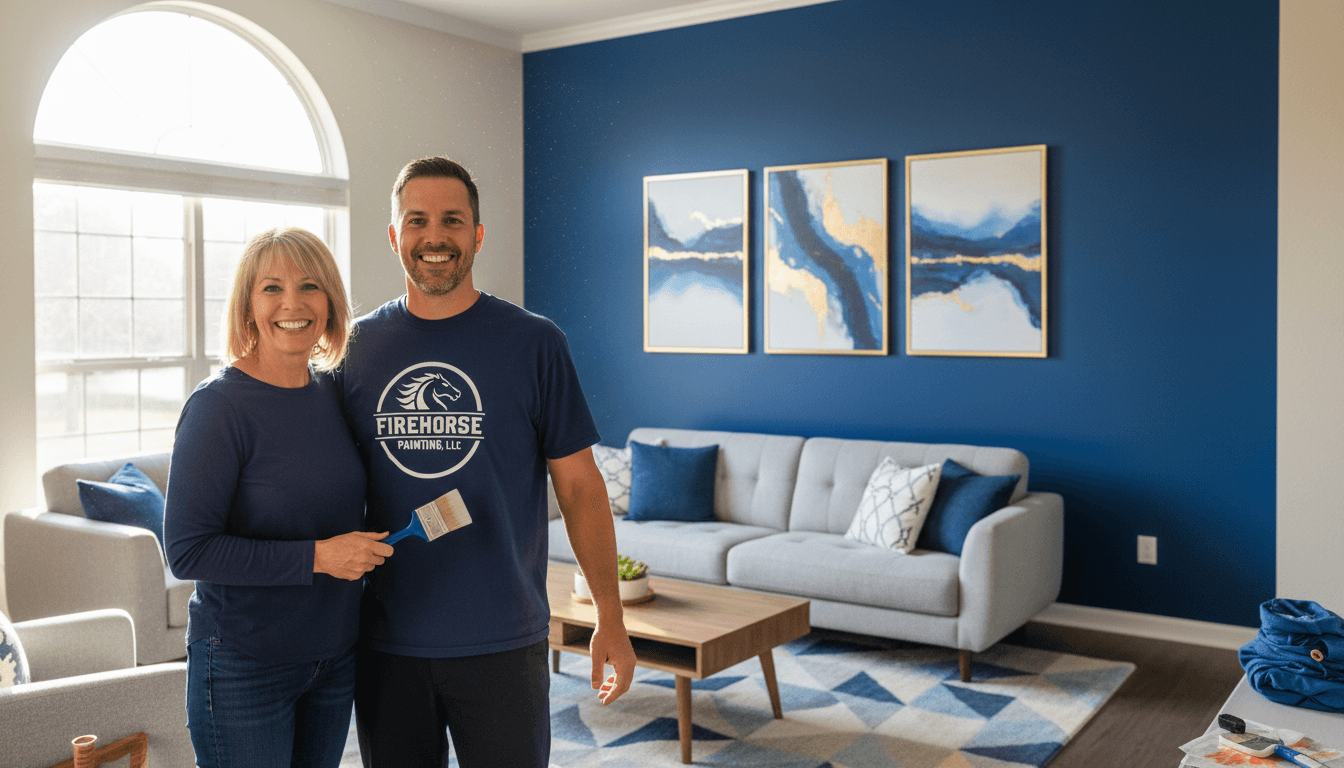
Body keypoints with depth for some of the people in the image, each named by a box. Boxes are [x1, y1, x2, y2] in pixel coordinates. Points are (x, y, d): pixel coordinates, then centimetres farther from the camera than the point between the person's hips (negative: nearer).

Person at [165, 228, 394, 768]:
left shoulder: (333, 391, 2)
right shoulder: (217, 407, -16)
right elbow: (187, 551, -19)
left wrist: (363, 551, 0)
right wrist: (317, 556, -23)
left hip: (334, 658, 6)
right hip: (244, 669, -6)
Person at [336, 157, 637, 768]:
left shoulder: (534, 343, -5)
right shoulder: (358, 346, 3)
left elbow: (579, 485, -3)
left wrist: (610, 619, -4)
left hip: (502, 643, -2)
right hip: (386, 643, 2)